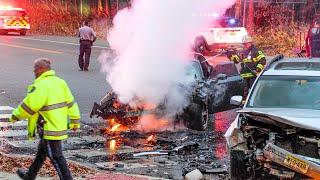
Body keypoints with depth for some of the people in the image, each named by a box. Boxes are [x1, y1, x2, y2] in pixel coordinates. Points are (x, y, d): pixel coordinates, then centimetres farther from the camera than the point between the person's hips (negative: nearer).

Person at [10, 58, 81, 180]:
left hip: (49, 129, -10)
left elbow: (29, 105, -18)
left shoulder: (40, 86, -20)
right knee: (41, 152, 24)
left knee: (55, 156, -2)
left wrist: (15, 116, -2)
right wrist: (75, 121, 17)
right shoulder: (60, 82, 6)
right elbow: (71, 102, 10)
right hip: (60, 126, 10)